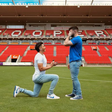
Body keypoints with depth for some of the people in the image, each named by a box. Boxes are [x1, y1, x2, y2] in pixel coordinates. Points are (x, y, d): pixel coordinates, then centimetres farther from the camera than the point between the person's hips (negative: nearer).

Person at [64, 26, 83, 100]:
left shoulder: (76, 39, -14)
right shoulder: (76, 39, 19)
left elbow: (65, 43, -21)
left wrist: (69, 36, -6)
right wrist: (70, 62, 21)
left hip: (75, 62, -10)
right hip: (73, 61, 10)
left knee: (75, 78, -8)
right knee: (74, 78, 14)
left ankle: (79, 95, -2)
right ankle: (74, 93, 23)